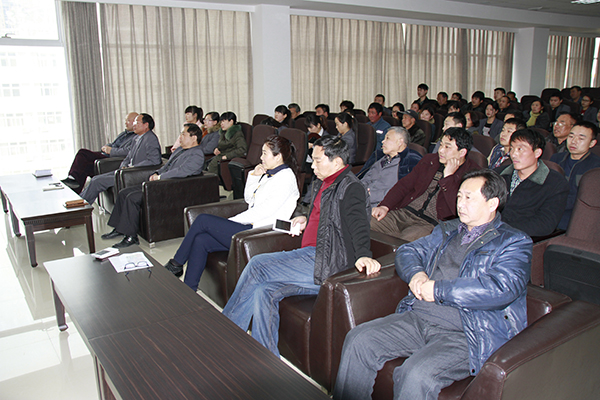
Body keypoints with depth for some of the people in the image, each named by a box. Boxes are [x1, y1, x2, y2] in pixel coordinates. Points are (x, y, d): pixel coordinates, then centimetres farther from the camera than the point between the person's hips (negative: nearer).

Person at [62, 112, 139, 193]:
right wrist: (105, 147, 5)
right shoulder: (124, 133, 25)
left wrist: (111, 151, -14)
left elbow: (128, 151, -23)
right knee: (82, 152, -9)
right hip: (104, 155, 10)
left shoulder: (136, 137, -8)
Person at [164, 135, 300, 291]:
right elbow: (248, 199, 24)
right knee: (200, 240, -7)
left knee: (203, 220, -10)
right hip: (250, 226, 9)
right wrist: (254, 176, 9)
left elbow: (265, 210, -19)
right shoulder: (269, 174, 18)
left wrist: (232, 220, -13)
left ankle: (177, 263, 5)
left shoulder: (286, 177, -12)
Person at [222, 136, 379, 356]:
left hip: (325, 264, -9)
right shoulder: (322, 184, 19)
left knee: (257, 265, -16)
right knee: (264, 292, -9)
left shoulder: (350, 187, -10)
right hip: (310, 256, 9)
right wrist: (307, 220, 16)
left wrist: (363, 254, -43)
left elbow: (358, 222, -26)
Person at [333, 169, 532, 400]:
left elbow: (502, 289, -16)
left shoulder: (514, 243, 1)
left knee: (416, 375, -31)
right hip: (417, 318, 6)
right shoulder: (446, 230, 22)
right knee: (358, 340, -12)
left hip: (466, 333, -6)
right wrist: (415, 273, -2)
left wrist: (437, 290, -13)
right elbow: (407, 251, 24)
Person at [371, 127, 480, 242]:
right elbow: (404, 184, 15)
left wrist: (448, 176, -14)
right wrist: (384, 206, 0)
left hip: (433, 223, -5)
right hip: (404, 211, 5)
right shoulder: (429, 160, 17)